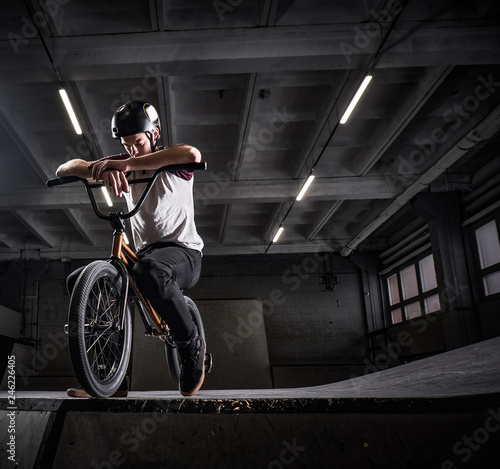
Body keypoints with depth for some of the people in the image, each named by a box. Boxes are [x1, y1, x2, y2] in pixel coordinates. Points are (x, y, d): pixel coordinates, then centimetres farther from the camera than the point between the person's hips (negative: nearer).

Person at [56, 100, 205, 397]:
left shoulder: (172, 164, -5)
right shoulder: (123, 164, 8)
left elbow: (193, 155, -33)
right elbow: (65, 169, -2)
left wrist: (129, 164, -35)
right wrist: (100, 169, -27)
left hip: (183, 252, -6)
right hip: (144, 252, 6)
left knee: (150, 270, -40)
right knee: (79, 281, -8)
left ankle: (192, 345, -15)